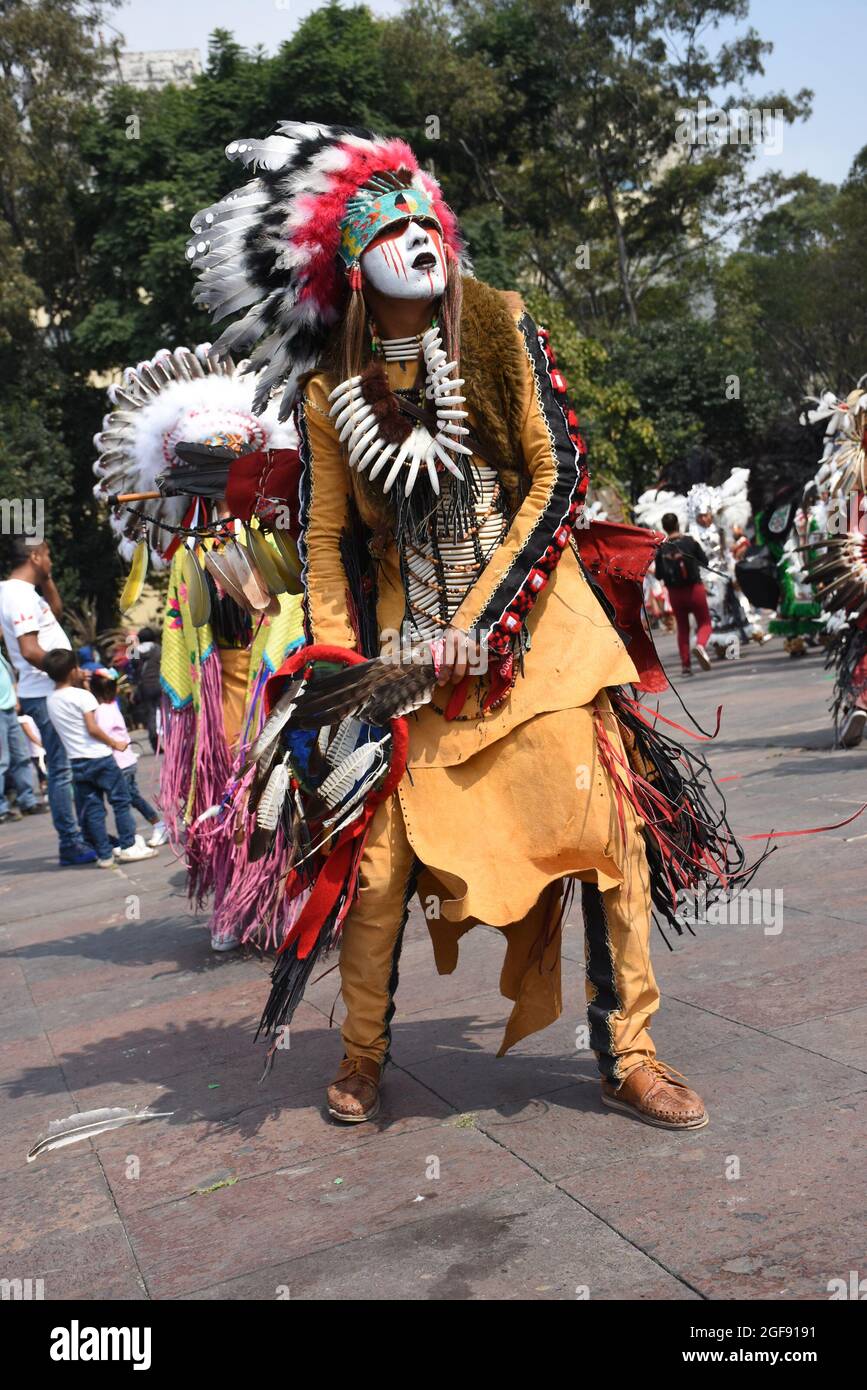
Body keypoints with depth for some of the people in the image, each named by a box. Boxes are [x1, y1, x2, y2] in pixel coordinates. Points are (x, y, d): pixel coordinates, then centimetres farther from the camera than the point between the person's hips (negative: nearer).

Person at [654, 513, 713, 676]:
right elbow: (704, 561, 2)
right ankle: (700, 644, -22)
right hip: (695, 589, -2)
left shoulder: (661, 549, -4)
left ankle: (685, 664, 9)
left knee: (682, 628, 13)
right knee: (704, 623, 9)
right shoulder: (690, 541, -7)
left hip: (675, 593, 2)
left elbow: (658, 575, -1)